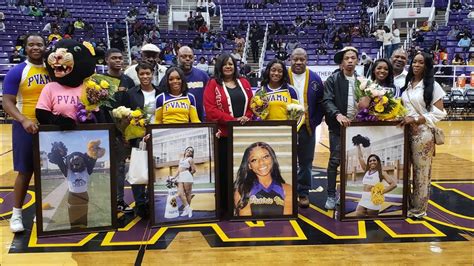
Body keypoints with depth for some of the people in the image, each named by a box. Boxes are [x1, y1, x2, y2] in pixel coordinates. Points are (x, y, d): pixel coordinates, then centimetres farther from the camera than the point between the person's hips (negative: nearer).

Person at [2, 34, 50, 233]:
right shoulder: (16, 72, -5)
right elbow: (7, 102, -10)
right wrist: (23, 120, -27)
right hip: (26, 127, -4)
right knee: (25, 171, 1)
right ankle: (16, 213, 15)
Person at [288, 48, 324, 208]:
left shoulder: (315, 79, 3)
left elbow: (320, 103, 6)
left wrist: (314, 122, -1)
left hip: (307, 127, 1)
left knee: (306, 162, 9)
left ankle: (303, 193, 21)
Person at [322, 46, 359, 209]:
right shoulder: (332, 80, -3)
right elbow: (327, 101, -12)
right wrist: (337, 114, -28)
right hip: (338, 126, -3)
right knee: (335, 161, -1)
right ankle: (331, 196, 7)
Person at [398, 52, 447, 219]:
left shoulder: (433, 86, -5)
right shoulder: (406, 84, 11)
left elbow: (439, 113, -10)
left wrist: (416, 119, -18)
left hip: (423, 134, -5)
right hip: (406, 132, 5)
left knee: (421, 172, 4)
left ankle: (419, 209, 18)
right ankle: (406, 204, 23)